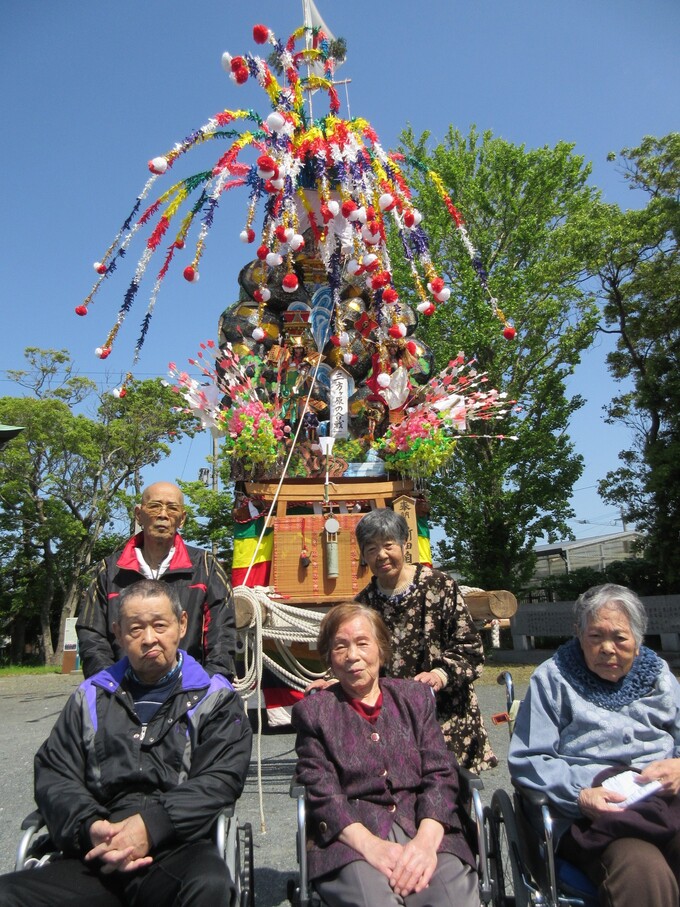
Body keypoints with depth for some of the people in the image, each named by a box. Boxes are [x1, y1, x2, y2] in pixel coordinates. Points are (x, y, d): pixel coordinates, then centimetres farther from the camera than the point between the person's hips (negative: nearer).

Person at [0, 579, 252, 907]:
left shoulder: (215, 698, 11)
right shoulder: (91, 697, 20)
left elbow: (220, 778, -1)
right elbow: (53, 774, 11)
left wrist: (152, 824, -15)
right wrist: (88, 826, -9)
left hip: (176, 850, -2)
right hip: (96, 858, 3)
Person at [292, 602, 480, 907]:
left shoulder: (416, 697, 16)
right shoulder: (313, 710, 11)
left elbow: (441, 774, 6)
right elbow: (321, 793, 0)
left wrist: (426, 839, -12)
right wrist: (369, 845, -16)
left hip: (425, 829, 2)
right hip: (349, 838, -2)